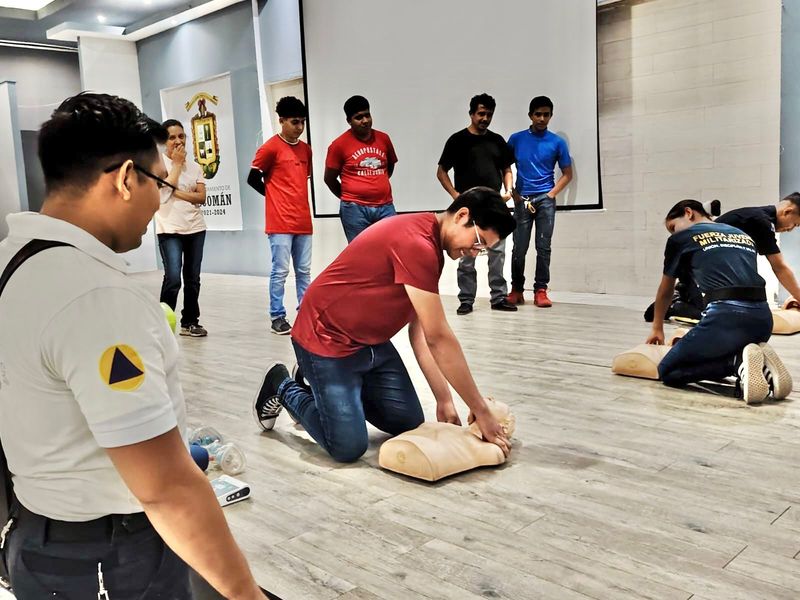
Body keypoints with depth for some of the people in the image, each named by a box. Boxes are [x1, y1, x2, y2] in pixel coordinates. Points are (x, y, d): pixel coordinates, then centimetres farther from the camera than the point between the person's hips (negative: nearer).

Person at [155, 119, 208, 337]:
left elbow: (201, 197, 0)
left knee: (193, 278, 7)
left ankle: (190, 322, 18)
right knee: (173, 278, -14)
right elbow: (166, 186, -15)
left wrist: (177, 192, -12)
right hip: (169, 229, -4)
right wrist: (177, 163, -6)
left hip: (195, 228, 4)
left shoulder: (194, 166, 11)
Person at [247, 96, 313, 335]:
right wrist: (275, 196, 4)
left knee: (304, 271, 9)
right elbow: (253, 179, -3)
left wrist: (296, 198, 12)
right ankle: (277, 317, 5)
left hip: (303, 221, 6)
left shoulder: (306, 149, 13)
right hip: (280, 222, -6)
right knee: (280, 271, -3)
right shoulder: (271, 147, -6)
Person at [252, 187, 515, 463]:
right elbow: (440, 340, -27)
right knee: (348, 447, -10)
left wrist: (444, 399, -3)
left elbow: (421, 331, 2)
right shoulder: (416, 243, -29)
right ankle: (284, 389, 14)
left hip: (372, 344, 10)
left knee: (410, 424, 8)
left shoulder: (429, 246, 3)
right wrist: (482, 412, -19)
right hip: (327, 340, -10)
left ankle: (325, 387, 25)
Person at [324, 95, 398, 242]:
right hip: (355, 209, -3)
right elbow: (329, 179, 4)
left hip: (385, 206, 4)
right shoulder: (339, 144, -3)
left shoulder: (383, 138, 8)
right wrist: (349, 198, 9)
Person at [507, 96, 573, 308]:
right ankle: (516, 289, 13)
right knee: (519, 248, 1)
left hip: (545, 200, 0)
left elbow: (567, 174, 9)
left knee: (543, 247, -1)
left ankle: (541, 290, 4)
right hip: (522, 200, 0)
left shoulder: (557, 142, 4)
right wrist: (514, 193, 2)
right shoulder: (516, 139, 5)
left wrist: (551, 194, -3)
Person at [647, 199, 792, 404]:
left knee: (667, 372, 6)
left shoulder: (681, 238, 13)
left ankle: (737, 361, -12)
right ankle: (761, 363, 3)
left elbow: (665, 292, 26)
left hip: (726, 316, -6)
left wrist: (657, 329, 43)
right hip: (763, 318, 6)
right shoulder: (743, 234, 28)